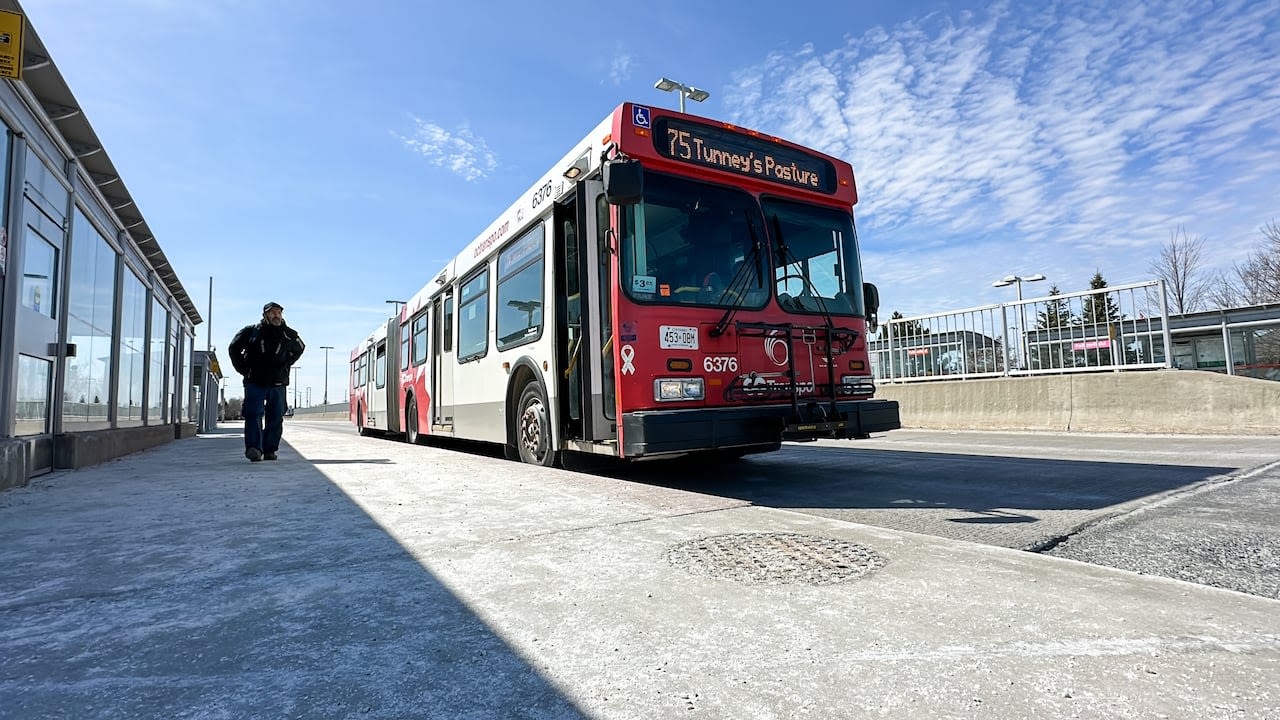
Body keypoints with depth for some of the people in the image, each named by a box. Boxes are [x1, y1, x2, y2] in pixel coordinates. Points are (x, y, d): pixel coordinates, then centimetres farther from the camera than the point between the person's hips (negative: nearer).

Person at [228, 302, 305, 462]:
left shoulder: (289, 335, 8)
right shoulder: (251, 331, 2)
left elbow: (300, 348, 27)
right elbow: (234, 348, 14)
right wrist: (243, 369, 6)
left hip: (278, 384, 2)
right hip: (255, 382, -2)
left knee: (275, 418, 3)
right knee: (253, 414, -13)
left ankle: (270, 450, 12)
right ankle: (253, 448, -17)